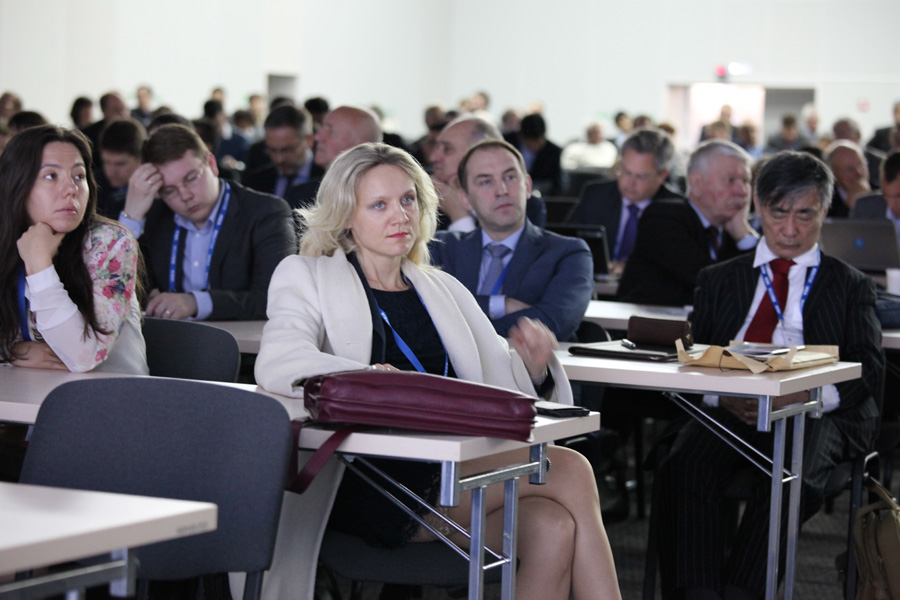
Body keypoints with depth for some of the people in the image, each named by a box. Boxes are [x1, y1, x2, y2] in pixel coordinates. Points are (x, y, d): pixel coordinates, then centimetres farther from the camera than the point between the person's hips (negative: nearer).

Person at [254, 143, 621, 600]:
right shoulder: (307, 276, 10)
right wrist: (365, 378, -31)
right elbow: (277, 363, -11)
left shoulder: (443, 288, 25)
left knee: (553, 527, -28)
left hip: (461, 467, 5)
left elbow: (499, 383, 19)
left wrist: (532, 368, -7)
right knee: (571, 471, -22)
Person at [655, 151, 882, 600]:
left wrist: (806, 393, -16)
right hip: (727, 410, 2)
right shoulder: (719, 281, 26)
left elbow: (868, 369, 6)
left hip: (814, 414, -2)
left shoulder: (850, 286, 20)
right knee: (685, 467, -32)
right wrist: (721, 393, -12)